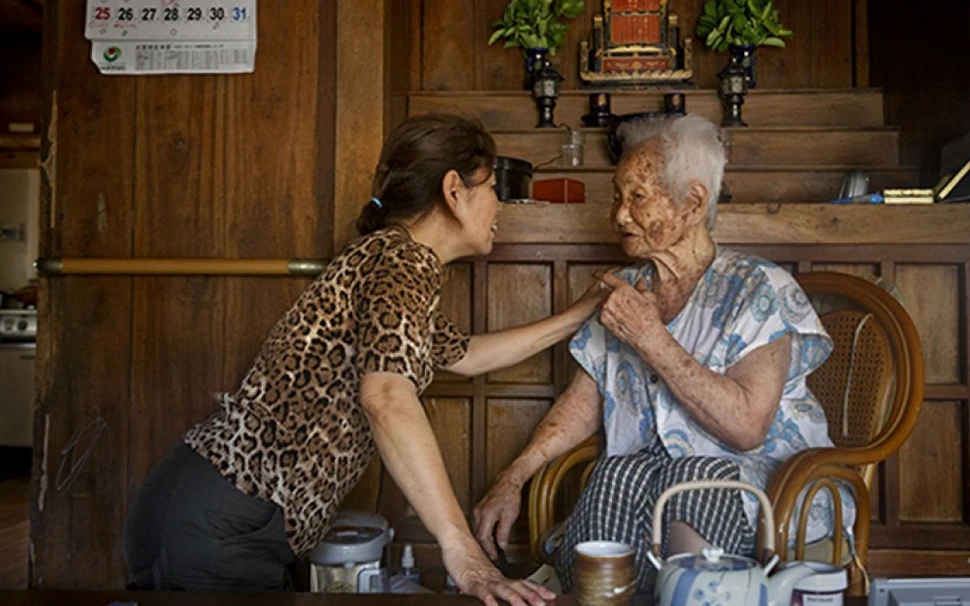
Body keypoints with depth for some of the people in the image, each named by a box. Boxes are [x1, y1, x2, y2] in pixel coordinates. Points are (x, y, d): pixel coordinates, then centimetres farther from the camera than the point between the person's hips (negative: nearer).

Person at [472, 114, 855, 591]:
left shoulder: (758, 289, -6)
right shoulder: (626, 292, 11)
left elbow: (746, 426, -19)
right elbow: (584, 403, 9)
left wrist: (651, 338, -18)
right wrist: (513, 478, -4)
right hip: (632, 478, 4)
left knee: (694, 482, -35)